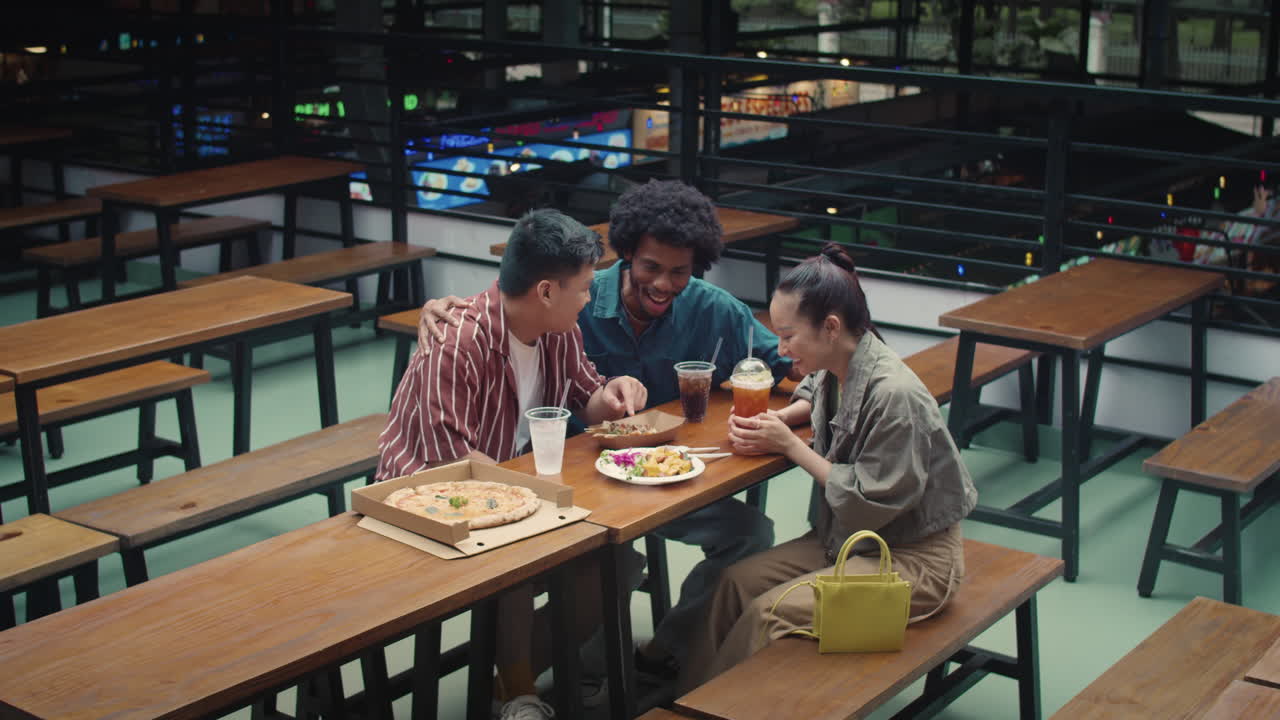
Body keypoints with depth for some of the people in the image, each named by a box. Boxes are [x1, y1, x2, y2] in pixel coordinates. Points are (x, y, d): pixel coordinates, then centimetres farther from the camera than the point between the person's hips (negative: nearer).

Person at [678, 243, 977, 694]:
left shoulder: (893, 394, -26)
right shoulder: (835, 370, -1)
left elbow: (869, 503, -22)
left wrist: (789, 446, -16)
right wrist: (776, 420, 2)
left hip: (914, 556, -8)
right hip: (846, 538, 8)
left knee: (769, 614, -20)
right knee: (737, 583, -7)